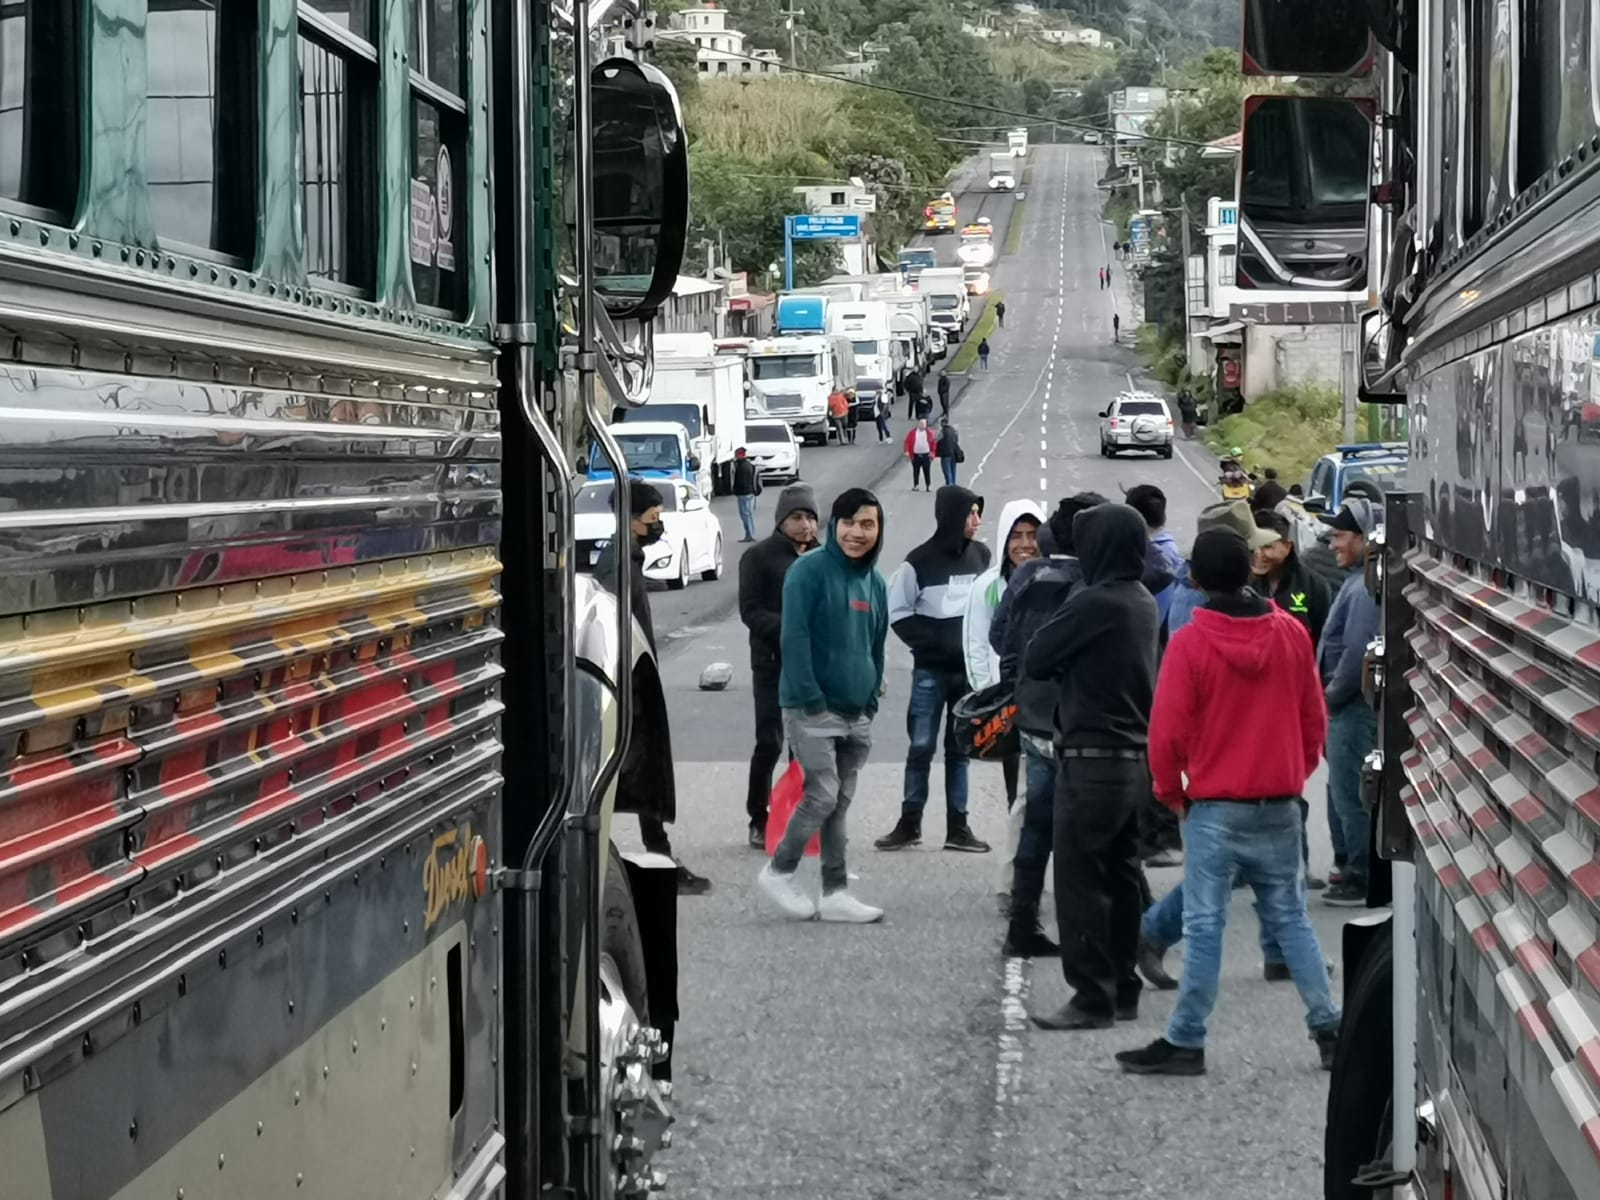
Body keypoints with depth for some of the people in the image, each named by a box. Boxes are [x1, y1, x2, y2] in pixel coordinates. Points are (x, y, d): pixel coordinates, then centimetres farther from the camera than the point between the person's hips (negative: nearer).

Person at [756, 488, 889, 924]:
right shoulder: (810, 571, -9)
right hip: (813, 710, -7)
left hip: (857, 715, 7)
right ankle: (779, 872, 8)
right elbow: (795, 639, -14)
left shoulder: (875, 582, 13)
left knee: (840, 803, 8)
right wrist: (812, 701, -17)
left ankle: (836, 894, 12)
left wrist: (872, 700, 11)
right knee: (823, 796, -9)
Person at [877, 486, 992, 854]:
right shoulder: (920, 561, -8)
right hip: (931, 670, -3)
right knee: (921, 747, -1)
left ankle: (958, 827, 12)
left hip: (970, 670, 3)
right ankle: (909, 823, 8)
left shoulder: (982, 555, 3)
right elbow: (898, 613, -3)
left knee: (960, 749, 8)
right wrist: (929, 642, -13)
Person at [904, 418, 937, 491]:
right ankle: (915, 485, 15)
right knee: (916, 471, 6)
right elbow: (907, 442, 2)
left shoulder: (930, 433, 4)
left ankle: (929, 486, 8)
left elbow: (934, 443, 4)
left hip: (926, 455, -1)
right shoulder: (912, 433, 4)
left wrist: (932, 452, -5)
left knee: (927, 471, 2)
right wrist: (907, 452, -8)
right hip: (916, 455, 1)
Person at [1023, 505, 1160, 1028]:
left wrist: (1058, 665, 9)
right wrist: (1074, 666, 4)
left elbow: (1034, 660, -9)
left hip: (1092, 760, -8)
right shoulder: (1144, 603, 9)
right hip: (1133, 758, 8)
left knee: (1079, 879, -4)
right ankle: (1124, 990, 18)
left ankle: (1092, 998, -4)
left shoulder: (1093, 601, -16)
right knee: (1121, 876, 13)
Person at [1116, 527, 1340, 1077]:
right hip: (1281, 806, 4)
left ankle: (1185, 1042, 2)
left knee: (1204, 925, 0)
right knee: (1289, 917, 13)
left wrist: (1170, 791, 4)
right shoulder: (1292, 634, 0)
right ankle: (1329, 1027, 12)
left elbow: (1167, 730, -11)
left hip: (1215, 807, -4)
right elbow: (1314, 718, 7)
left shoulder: (1189, 643, -13)